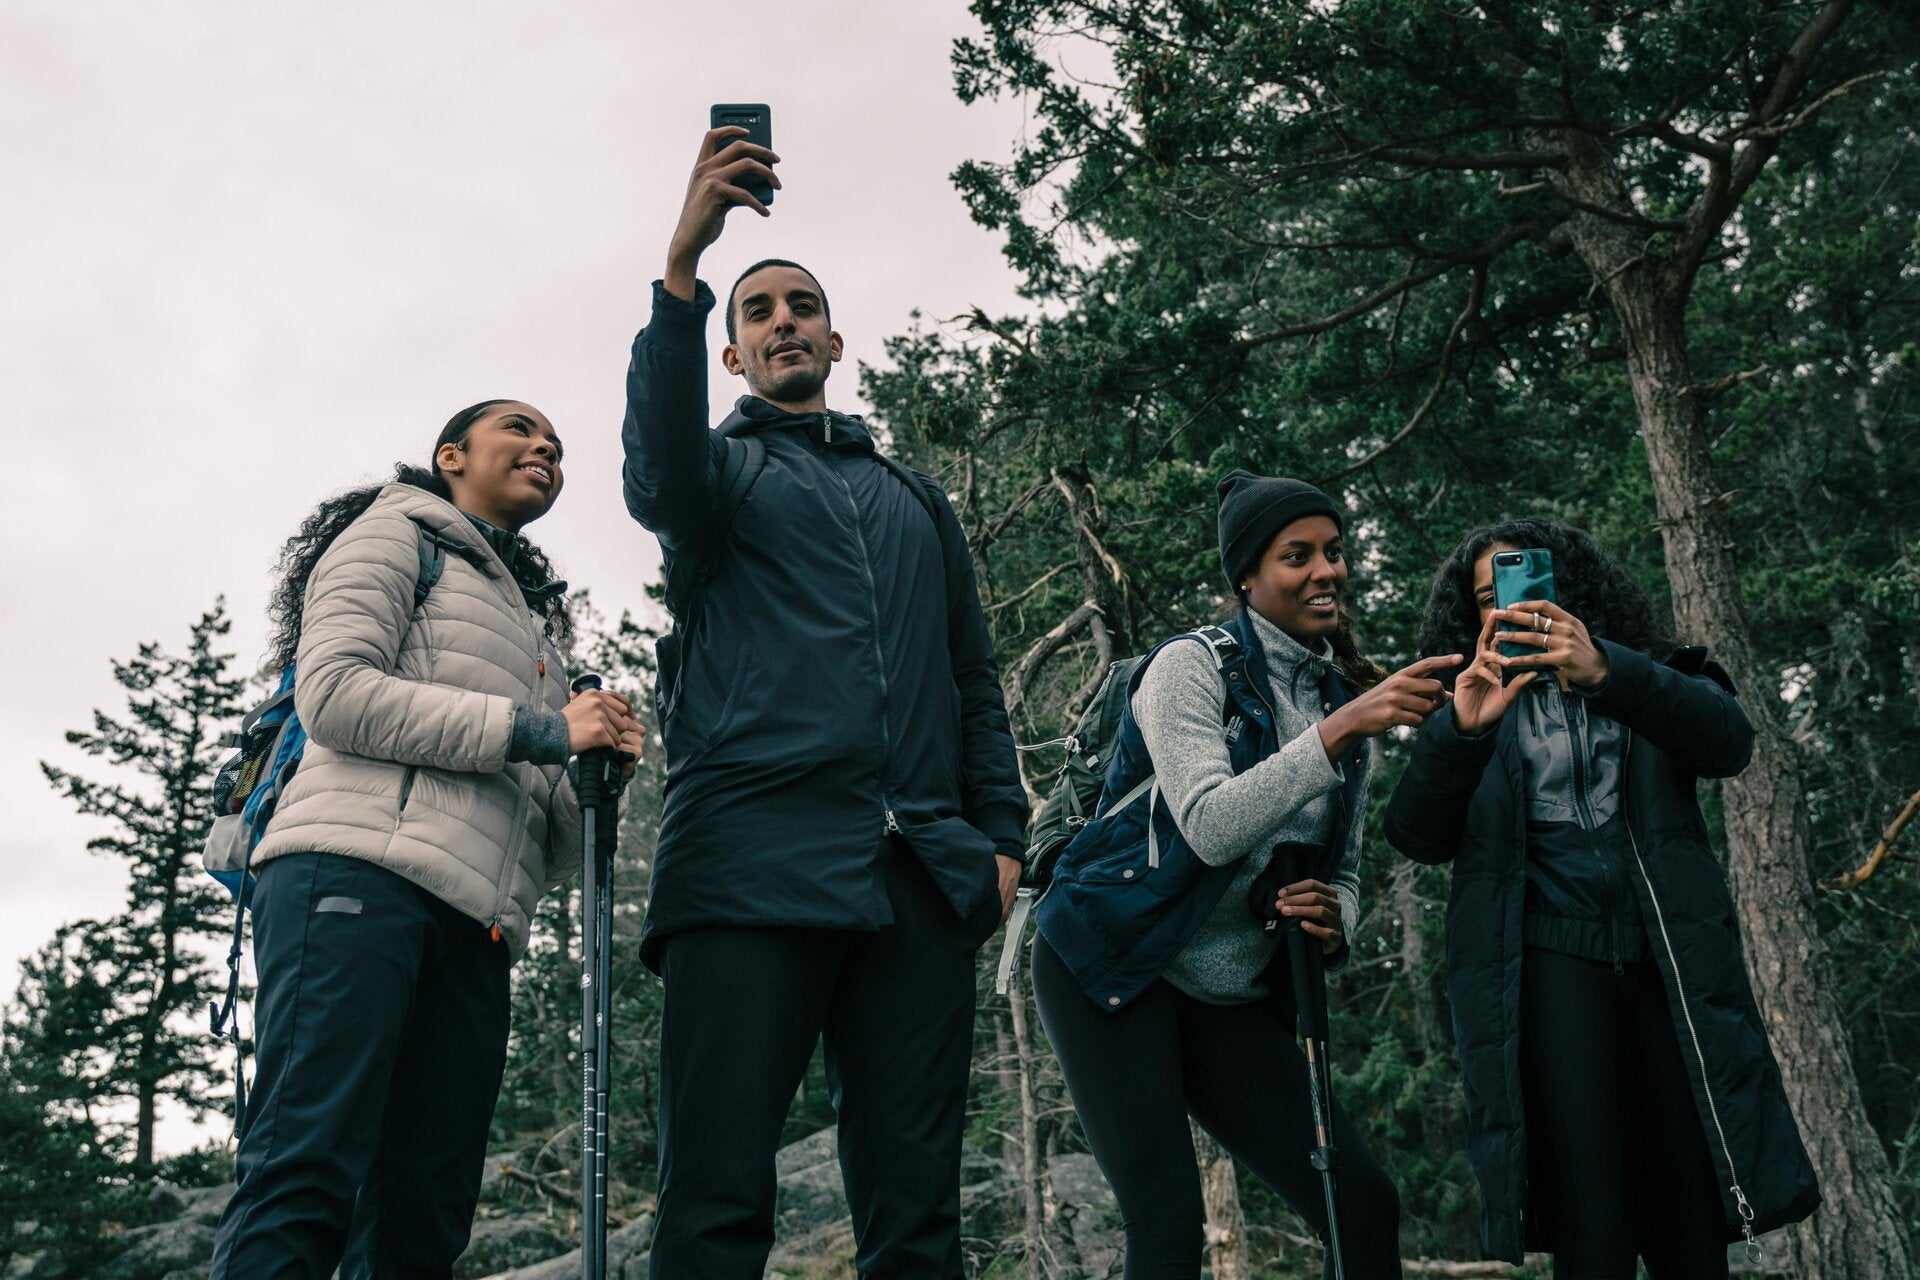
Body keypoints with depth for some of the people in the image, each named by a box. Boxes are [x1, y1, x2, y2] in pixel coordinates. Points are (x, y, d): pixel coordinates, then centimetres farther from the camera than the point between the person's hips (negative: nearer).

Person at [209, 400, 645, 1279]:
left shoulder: (533, 621, 34)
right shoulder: (391, 534, 15)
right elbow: (334, 692, -4)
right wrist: (535, 730, -5)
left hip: (472, 923, 7)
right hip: (359, 873, -7)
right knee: (305, 1184, -20)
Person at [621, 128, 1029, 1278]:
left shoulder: (916, 499, 31)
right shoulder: (723, 463, 20)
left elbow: (976, 679, 24)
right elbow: (659, 479, -7)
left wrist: (1001, 832, 8)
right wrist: (685, 265, -18)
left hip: (920, 872, 3)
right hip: (754, 857, -3)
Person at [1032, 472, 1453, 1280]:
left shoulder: (1346, 699, 10)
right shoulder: (1193, 666, -9)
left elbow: (1344, 870, 16)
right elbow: (1210, 828, -22)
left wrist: (1331, 922, -8)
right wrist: (1336, 732, -28)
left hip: (1236, 1000, 6)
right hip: (1112, 968, -6)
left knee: (1365, 1201, -3)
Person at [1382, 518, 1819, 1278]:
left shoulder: (1652, 680, 15)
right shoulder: (1477, 711, 15)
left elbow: (1728, 742, -9)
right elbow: (1417, 837, -2)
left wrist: (1605, 673, -26)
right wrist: (1460, 731, -21)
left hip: (1670, 959, 1)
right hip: (1550, 960, -1)